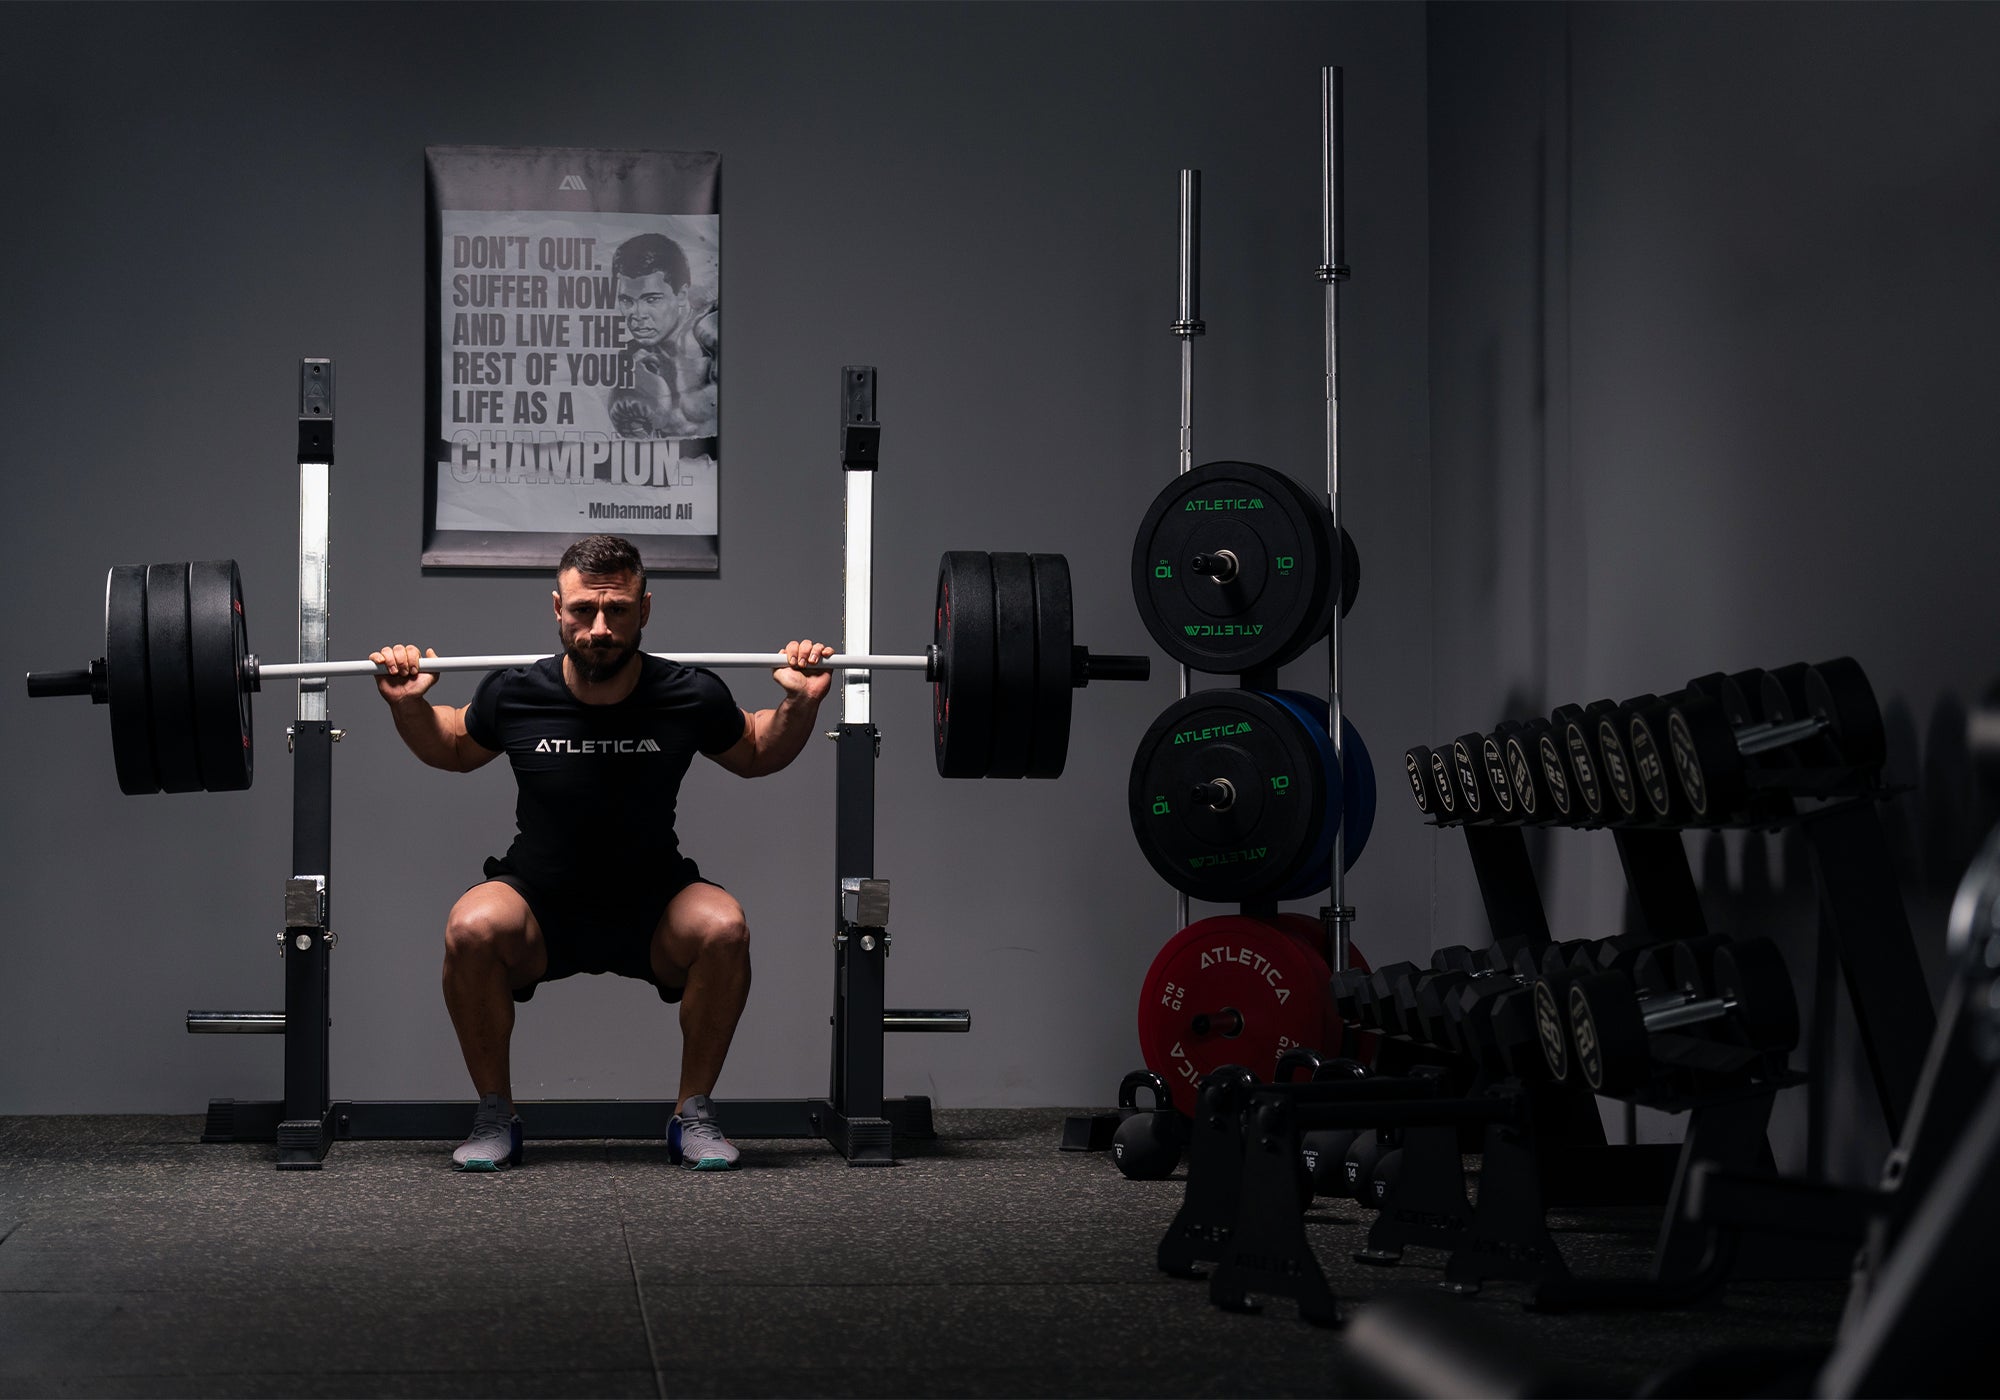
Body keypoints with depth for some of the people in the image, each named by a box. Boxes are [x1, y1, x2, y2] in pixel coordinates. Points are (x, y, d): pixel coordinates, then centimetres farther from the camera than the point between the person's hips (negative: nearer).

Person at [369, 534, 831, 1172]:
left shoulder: (690, 697, -14)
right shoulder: (514, 695, -13)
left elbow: (755, 755, 8)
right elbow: (454, 750, 10)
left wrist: (800, 704, -9)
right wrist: (409, 706, -8)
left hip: (652, 910, 0)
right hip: (539, 906, 0)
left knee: (722, 928, -31)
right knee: (471, 928, -32)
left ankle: (693, 1113, -10)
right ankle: (494, 1116, -11)